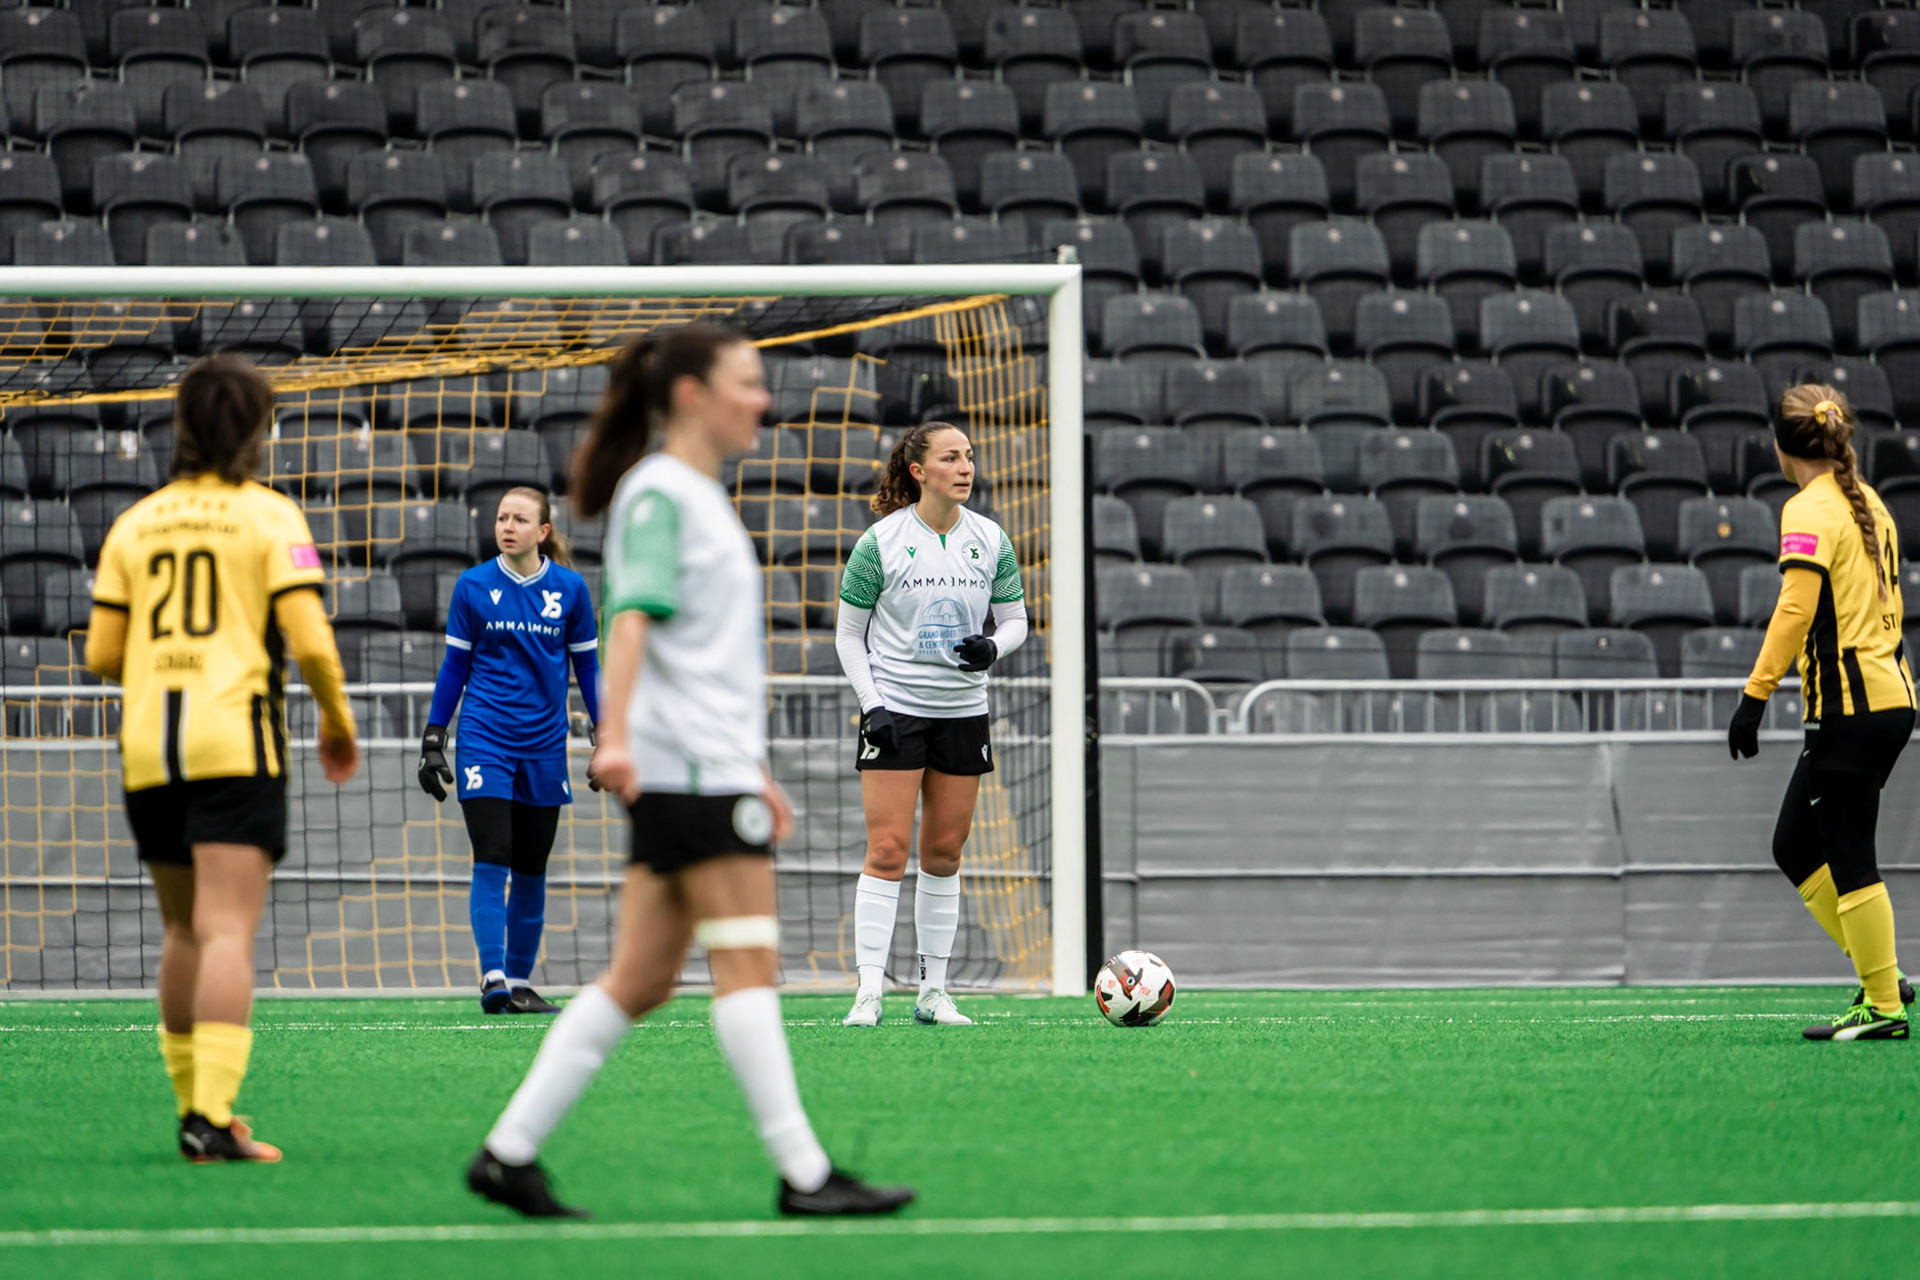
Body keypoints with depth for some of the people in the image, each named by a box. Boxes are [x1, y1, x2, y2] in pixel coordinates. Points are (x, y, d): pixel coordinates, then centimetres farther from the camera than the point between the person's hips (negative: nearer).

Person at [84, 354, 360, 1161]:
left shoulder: (134, 524, 10)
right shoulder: (269, 517, -1)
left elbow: (101, 654, 9)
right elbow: (309, 640, -8)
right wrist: (337, 722, 9)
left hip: (148, 745, 4)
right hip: (235, 744, -4)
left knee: (183, 931, 17)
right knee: (227, 933, -11)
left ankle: (195, 1108, 21)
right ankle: (211, 1116, -23)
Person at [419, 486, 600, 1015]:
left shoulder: (570, 589, 2)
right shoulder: (473, 587, -1)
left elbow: (586, 667, 9)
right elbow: (454, 666, 5)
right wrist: (433, 742, 3)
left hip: (544, 747, 2)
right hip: (484, 742, -2)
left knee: (531, 872, 7)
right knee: (491, 861, -13)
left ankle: (519, 983, 16)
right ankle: (493, 978, -17)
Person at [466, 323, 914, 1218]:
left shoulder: (702, 498, 22)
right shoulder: (658, 492, -7)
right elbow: (633, 618, -20)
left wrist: (755, 770, 27)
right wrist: (614, 734, -32)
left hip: (715, 765, 10)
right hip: (687, 767, -10)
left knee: (640, 979, 6)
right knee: (746, 963, -8)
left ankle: (510, 1152, 5)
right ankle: (803, 1174, -8)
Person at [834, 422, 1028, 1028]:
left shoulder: (991, 541, 3)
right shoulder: (881, 541, -6)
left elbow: (1015, 618, 12)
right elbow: (849, 634, 0)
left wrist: (992, 647, -11)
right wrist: (870, 703, -11)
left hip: (963, 712, 4)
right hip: (895, 709, -4)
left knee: (945, 853, 7)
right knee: (887, 850, -10)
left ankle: (933, 991, 13)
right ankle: (869, 991, -10)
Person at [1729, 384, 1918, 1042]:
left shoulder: (1810, 510, -11)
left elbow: (1796, 610, -20)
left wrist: (1755, 696, -21)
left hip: (1850, 706, -9)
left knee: (1849, 860, -4)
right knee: (1795, 846, 15)